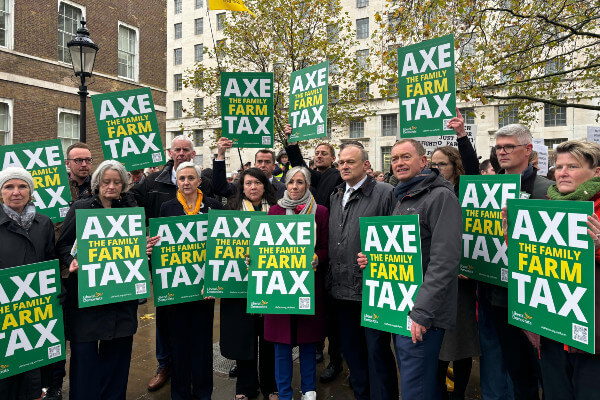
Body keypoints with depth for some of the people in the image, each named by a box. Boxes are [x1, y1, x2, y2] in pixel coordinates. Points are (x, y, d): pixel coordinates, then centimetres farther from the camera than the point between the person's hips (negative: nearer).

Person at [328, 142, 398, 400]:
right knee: (350, 350, 19)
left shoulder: (385, 194, -8)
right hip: (341, 290, 7)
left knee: (377, 352, 5)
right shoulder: (336, 197, 14)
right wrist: (330, 277, 13)